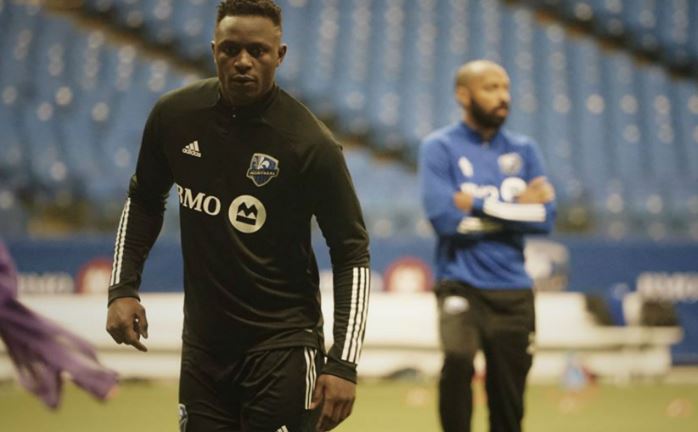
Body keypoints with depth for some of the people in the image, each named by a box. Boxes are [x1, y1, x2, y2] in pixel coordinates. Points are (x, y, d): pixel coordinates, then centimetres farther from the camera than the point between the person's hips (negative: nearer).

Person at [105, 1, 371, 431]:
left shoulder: (311, 144, -15)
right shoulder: (174, 116, -3)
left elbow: (352, 254, -10)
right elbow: (144, 201, 15)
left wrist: (343, 363, -16)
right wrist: (123, 288, 6)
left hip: (283, 342, -4)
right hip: (203, 340, 4)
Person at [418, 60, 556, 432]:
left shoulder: (523, 150, 10)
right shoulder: (439, 147, -1)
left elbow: (545, 217, -1)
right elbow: (443, 216, -14)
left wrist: (480, 206, -9)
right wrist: (515, 207, -7)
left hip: (513, 289, 4)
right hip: (461, 285, -4)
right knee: (458, 358, -31)